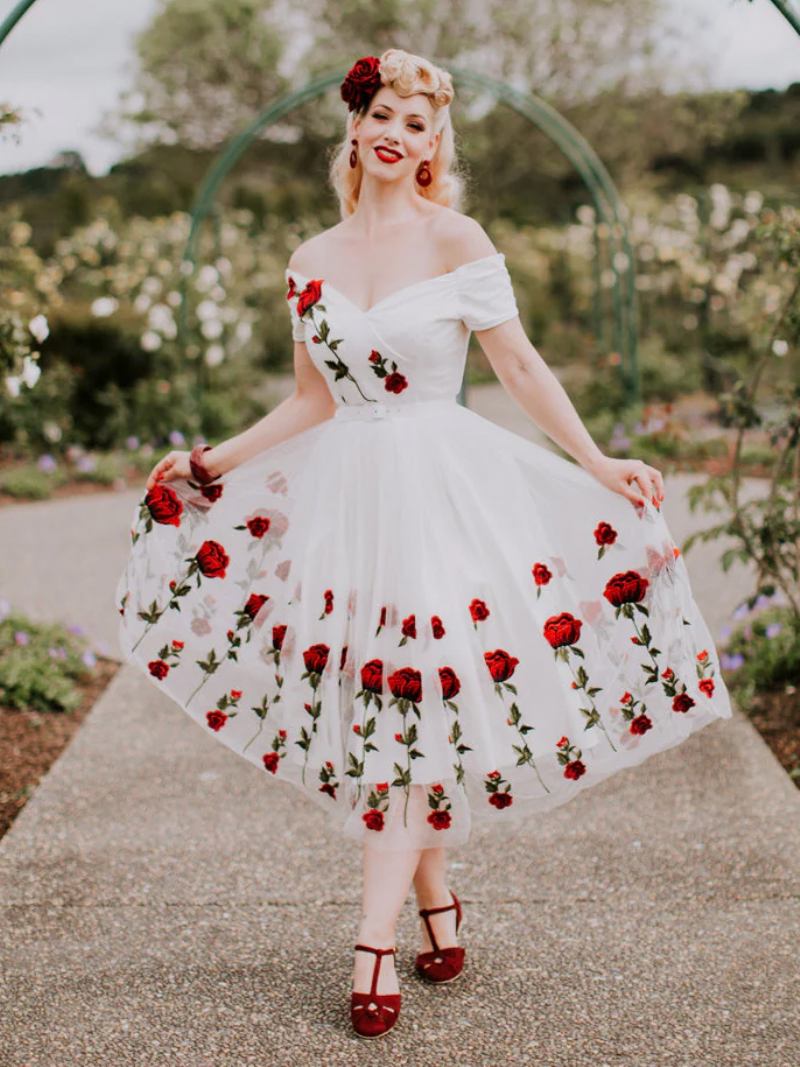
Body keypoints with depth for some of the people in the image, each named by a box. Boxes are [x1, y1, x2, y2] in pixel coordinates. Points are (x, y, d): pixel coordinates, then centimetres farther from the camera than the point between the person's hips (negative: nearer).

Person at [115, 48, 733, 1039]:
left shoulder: (454, 238, -3)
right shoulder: (312, 261, 9)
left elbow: (521, 367, -4)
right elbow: (312, 402, 14)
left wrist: (597, 465, -11)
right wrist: (210, 462, 13)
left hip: (440, 486, -4)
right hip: (345, 491, 5)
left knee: (410, 703, -7)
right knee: (370, 696, 6)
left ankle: (377, 943, -3)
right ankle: (439, 911, 19)